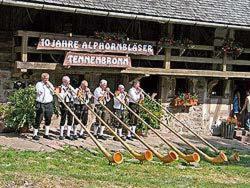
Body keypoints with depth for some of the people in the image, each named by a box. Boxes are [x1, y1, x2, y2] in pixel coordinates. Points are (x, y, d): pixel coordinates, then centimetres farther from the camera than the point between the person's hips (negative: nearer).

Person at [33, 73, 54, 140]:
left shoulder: (50, 84, 16)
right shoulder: (39, 84, 1)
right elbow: (39, 92, -13)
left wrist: (49, 85, -4)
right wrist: (44, 85, -10)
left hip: (49, 104, 5)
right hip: (41, 104, -5)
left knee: (48, 119, 9)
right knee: (38, 119, -4)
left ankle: (46, 134, 20)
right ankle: (35, 134, 3)